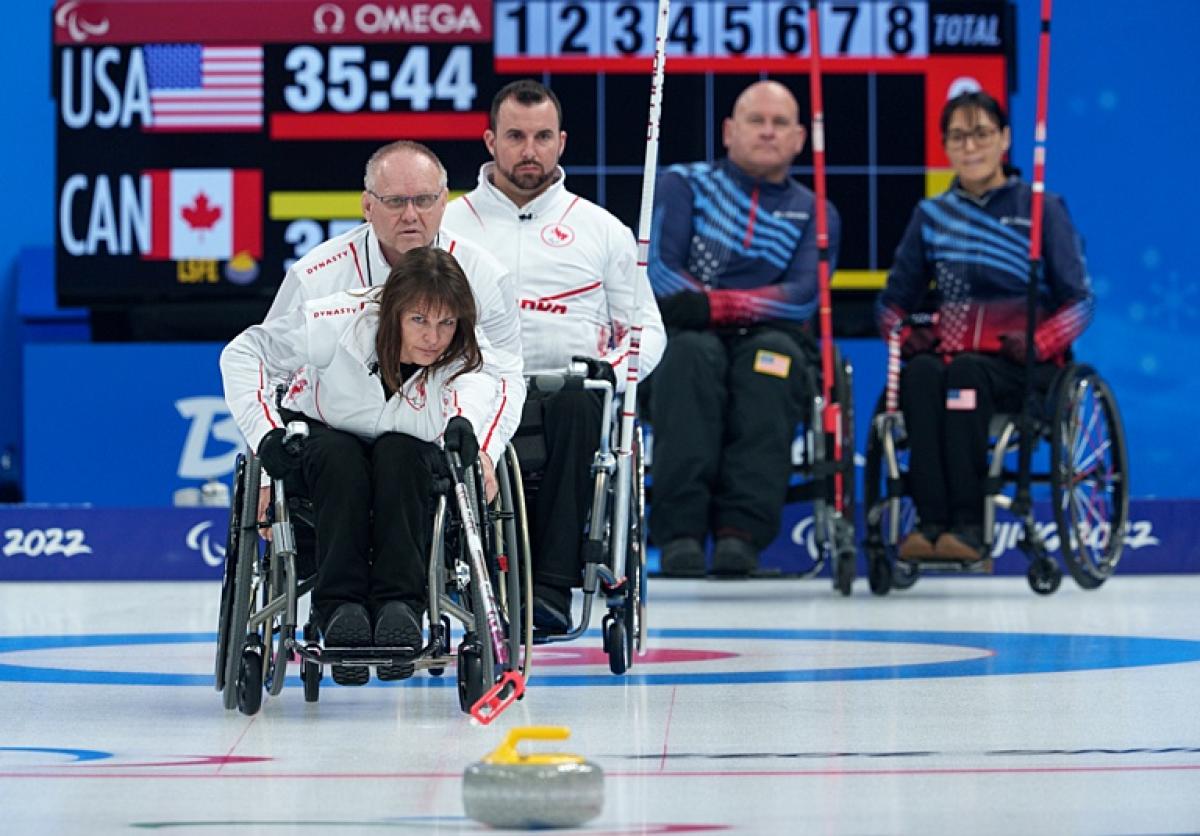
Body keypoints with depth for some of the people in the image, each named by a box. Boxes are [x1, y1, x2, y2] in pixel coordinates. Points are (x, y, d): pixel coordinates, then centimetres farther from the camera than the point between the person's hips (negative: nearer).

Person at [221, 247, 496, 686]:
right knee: (340, 456, -34)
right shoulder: (340, 323, -29)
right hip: (319, 441, -1)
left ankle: (400, 605, -36)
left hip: (403, 471, 2)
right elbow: (243, 353, -20)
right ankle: (340, 607, -36)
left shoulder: (460, 357, -23)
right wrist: (265, 432, -27)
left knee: (399, 453, -32)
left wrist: (464, 421, -64)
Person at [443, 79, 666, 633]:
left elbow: (646, 326, 20)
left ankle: (553, 584, -42)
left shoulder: (602, 230, 19)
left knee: (574, 406, -39)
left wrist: (614, 369, -2)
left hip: (572, 392, 1)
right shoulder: (446, 225, 17)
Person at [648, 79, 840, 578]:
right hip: (684, 335, -1)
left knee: (772, 355, -35)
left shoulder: (814, 213, 15)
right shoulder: (685, 185, 13)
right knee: (692, 354, -36)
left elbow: (803, 298, -4)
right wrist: (689, 305, -22)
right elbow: (657, 266, -1)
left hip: (772, 338, 1)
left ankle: (741, 532, -46)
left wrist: (716, 305, -20)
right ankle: (680, 531, -46)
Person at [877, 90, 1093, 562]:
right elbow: (894, 300, 18)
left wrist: (1036, 342, -17)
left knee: (965, 372, -35)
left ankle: (968, 525, -39)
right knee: (921, 373, -32)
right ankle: (930, 522, -40)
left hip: (1024, 367, -3)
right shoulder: (931, 217, 15)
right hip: (949, 353, 3)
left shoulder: (1042, 210, 5)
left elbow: (1078, 301, 0)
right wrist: (906, 335, -4)